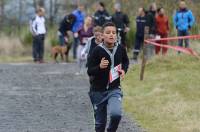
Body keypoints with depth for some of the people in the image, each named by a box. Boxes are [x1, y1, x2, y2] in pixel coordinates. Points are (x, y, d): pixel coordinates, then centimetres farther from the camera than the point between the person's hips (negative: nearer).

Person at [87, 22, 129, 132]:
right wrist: (100, 67, -30)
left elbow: (126, 61, 18)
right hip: (98, 90, -1)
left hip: (114, 90, 1)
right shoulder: (97, 51, -13)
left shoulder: (120, 49, -4)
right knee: (100, 123, 8)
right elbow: (89, 71, -11)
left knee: (116, 114, -24)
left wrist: (124, 70, -1)